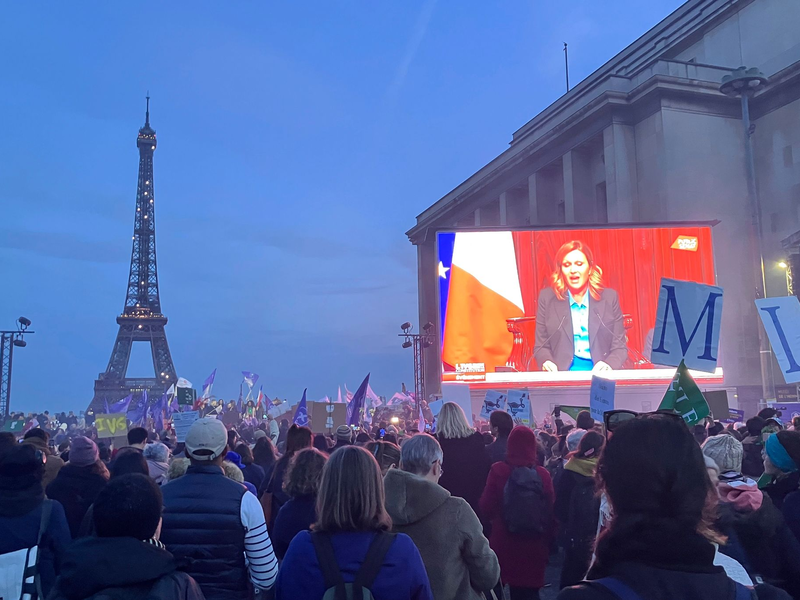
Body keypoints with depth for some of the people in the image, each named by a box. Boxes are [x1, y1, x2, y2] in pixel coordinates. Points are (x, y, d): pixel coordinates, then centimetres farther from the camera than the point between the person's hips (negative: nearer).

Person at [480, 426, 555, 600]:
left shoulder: (498, 470, -11)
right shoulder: (542, 474, -7)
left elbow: (486, 507, -7)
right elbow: (551, 512, -4)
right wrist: (547, 543, 8)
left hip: (503, 543, -1)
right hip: (533, 546, 1)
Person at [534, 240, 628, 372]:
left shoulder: (610, 298, 8)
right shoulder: (547, 298, 6)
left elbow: (620, 347, 8)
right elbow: (541, 346, 8)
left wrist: (609, 365, -14)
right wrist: (547, 363, -14)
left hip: (599, 374, 1)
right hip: (561, 375, -1)